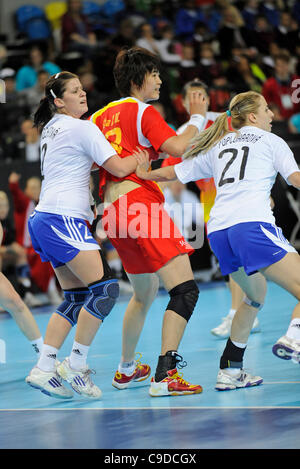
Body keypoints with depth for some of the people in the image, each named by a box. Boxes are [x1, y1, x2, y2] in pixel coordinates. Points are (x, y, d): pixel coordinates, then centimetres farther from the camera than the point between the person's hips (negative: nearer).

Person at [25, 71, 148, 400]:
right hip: (63, 219, -10)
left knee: (76, 298, 9)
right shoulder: (82, 128, -6)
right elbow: (118, 168, -9)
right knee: (105, 288, -14)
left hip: (44, 219, 10)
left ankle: (43, 369, 3)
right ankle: (76, 365, -12)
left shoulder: (51, 129, 21)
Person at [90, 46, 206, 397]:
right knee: (185, 289, -15)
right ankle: (164, 376, -25)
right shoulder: (143, 112, -4)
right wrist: (196, 117, -2)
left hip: (113, 211, 9)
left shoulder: (102, 115, 18)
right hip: (140, 204, -9)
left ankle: (126, 369, 37)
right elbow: (178, 148, -17)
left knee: (144, 294, 26)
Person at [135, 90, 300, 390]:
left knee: (255, 295, 26)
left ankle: (230, 371, 20)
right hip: (252, 223, -6)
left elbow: (173, 173, 31)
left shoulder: (217, 147, 28)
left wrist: (143, 173, 40)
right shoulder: (271, 142, 14)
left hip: (218, 231, 7)